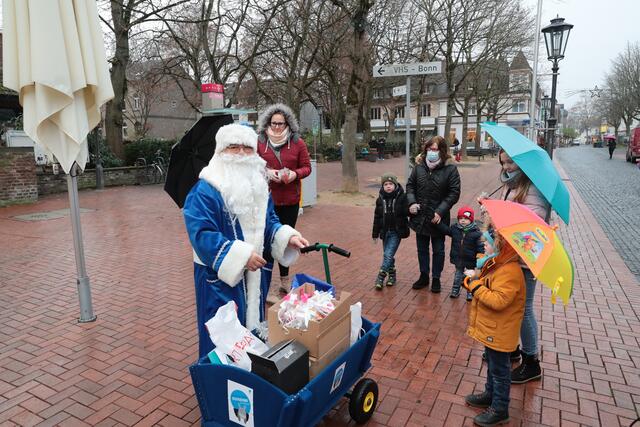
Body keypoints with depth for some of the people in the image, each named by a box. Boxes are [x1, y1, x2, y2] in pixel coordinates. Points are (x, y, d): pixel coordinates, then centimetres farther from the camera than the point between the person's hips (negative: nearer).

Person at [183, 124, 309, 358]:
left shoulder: (258, 186, 8)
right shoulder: (205, 191, -16)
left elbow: (269, 223, 13)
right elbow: (202, 234, -22)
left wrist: (288, 236, -7)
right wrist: (241, 255, -29)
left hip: (256, 274, 7)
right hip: (221, 277, -6)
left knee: (255, 325, 20)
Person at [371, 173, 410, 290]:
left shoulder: (402, 197, -9)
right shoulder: (380, 199, 2)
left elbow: (406, 212, -11)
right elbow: (377, 217, 7)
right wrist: (375, 234, 9)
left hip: (396, 232, -4)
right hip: (385, 232, 5)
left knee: (388, 255, -11)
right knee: (387, 255, 12)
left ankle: (380, 277, -2)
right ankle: (392, 275, 28)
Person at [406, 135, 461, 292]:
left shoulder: (450, 169, -10)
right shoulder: (419, 166, -2)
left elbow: (454, 193, -10)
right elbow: (410, 185, 8)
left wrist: (440, 211, -18)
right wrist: (412, 202, -8)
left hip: (438, 218, -3)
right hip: (420, 217, 3)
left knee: (438, 250, 12)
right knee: (422, 249, 17)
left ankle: (436, 278, 29)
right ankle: (424, 276, 35)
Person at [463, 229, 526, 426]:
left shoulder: (509, 271, -28)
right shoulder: (493, 264, 3)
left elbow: (499, 301, -34)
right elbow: (486, 287, 15)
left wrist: (476, 287, -26)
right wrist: (472, 280, -3)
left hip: (499, 332, -9)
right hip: (490, 328, 9)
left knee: (499, 370, 7)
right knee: (492, 364, 26)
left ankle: (499, 410, 23)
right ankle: (490, 395, 44)